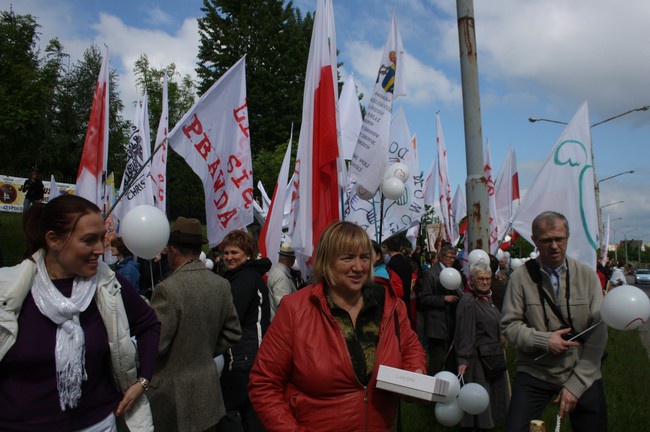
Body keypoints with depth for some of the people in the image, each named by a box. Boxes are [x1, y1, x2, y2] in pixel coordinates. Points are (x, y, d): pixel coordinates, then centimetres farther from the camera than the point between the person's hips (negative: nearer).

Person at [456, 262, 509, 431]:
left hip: (493, 358, 9)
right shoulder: (468, 301, -18)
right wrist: (463, 360, -26)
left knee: (494, 396, 18)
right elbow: (464, 334, -22)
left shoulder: (488, 298, 9)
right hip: (478, 358, -9)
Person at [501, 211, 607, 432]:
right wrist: (543, 340, -20)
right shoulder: (520, 277, -8)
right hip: (534, 373, -1)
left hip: (583, 375, 2)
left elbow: (598, 333, -5)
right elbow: (509, 325, -3)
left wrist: (575, 385, -9)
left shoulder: (588, 276, -3)